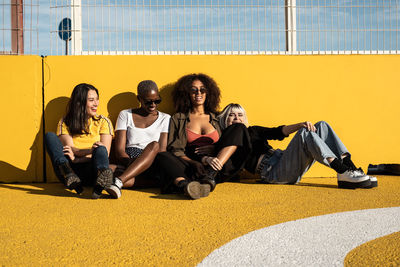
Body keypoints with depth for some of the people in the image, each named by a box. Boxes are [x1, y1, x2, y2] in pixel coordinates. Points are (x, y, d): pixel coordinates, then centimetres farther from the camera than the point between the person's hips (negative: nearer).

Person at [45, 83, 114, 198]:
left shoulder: (103, 122, 13)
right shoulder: (64, 123, 14)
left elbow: (105, 152, 0)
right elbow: (71, 149, -2)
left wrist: (76, 159, -13)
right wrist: (89, 151, -24)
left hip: (91, 171, -1)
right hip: (70, 171, 1)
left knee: (101, 150, -31)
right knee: (50, 136, -16)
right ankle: (69, 176, -44)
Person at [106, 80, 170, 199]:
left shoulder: (165, 118, 18)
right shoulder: (125, 115, 16)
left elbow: (162, 149, 4)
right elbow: (119, 150, 5)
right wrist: (133, 164, -16)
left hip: (153, 167, 1)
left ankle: (119, 181, -46)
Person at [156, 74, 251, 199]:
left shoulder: (216, 118, 23)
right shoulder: (178, 119, 16)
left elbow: (228, 143, 18)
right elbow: (175, 150, 4)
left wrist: (214, 149, -7)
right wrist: (200, 161, -16)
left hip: (218, 169, 2)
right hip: (191, 168, -1)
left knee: (239, 128, -13)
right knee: (162, 156, -27)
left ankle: (210, 176, -34)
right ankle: (185, 184, -60)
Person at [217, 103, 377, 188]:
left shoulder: (253, 131, 31)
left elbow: (278, 132, 16)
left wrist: (299, 125, -3)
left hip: (283, 160, 7)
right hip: (272, 171, -7)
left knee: (321, 126, -3)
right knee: (305, 133, -26)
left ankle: (349, 165, -21)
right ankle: (343, 172, -35)